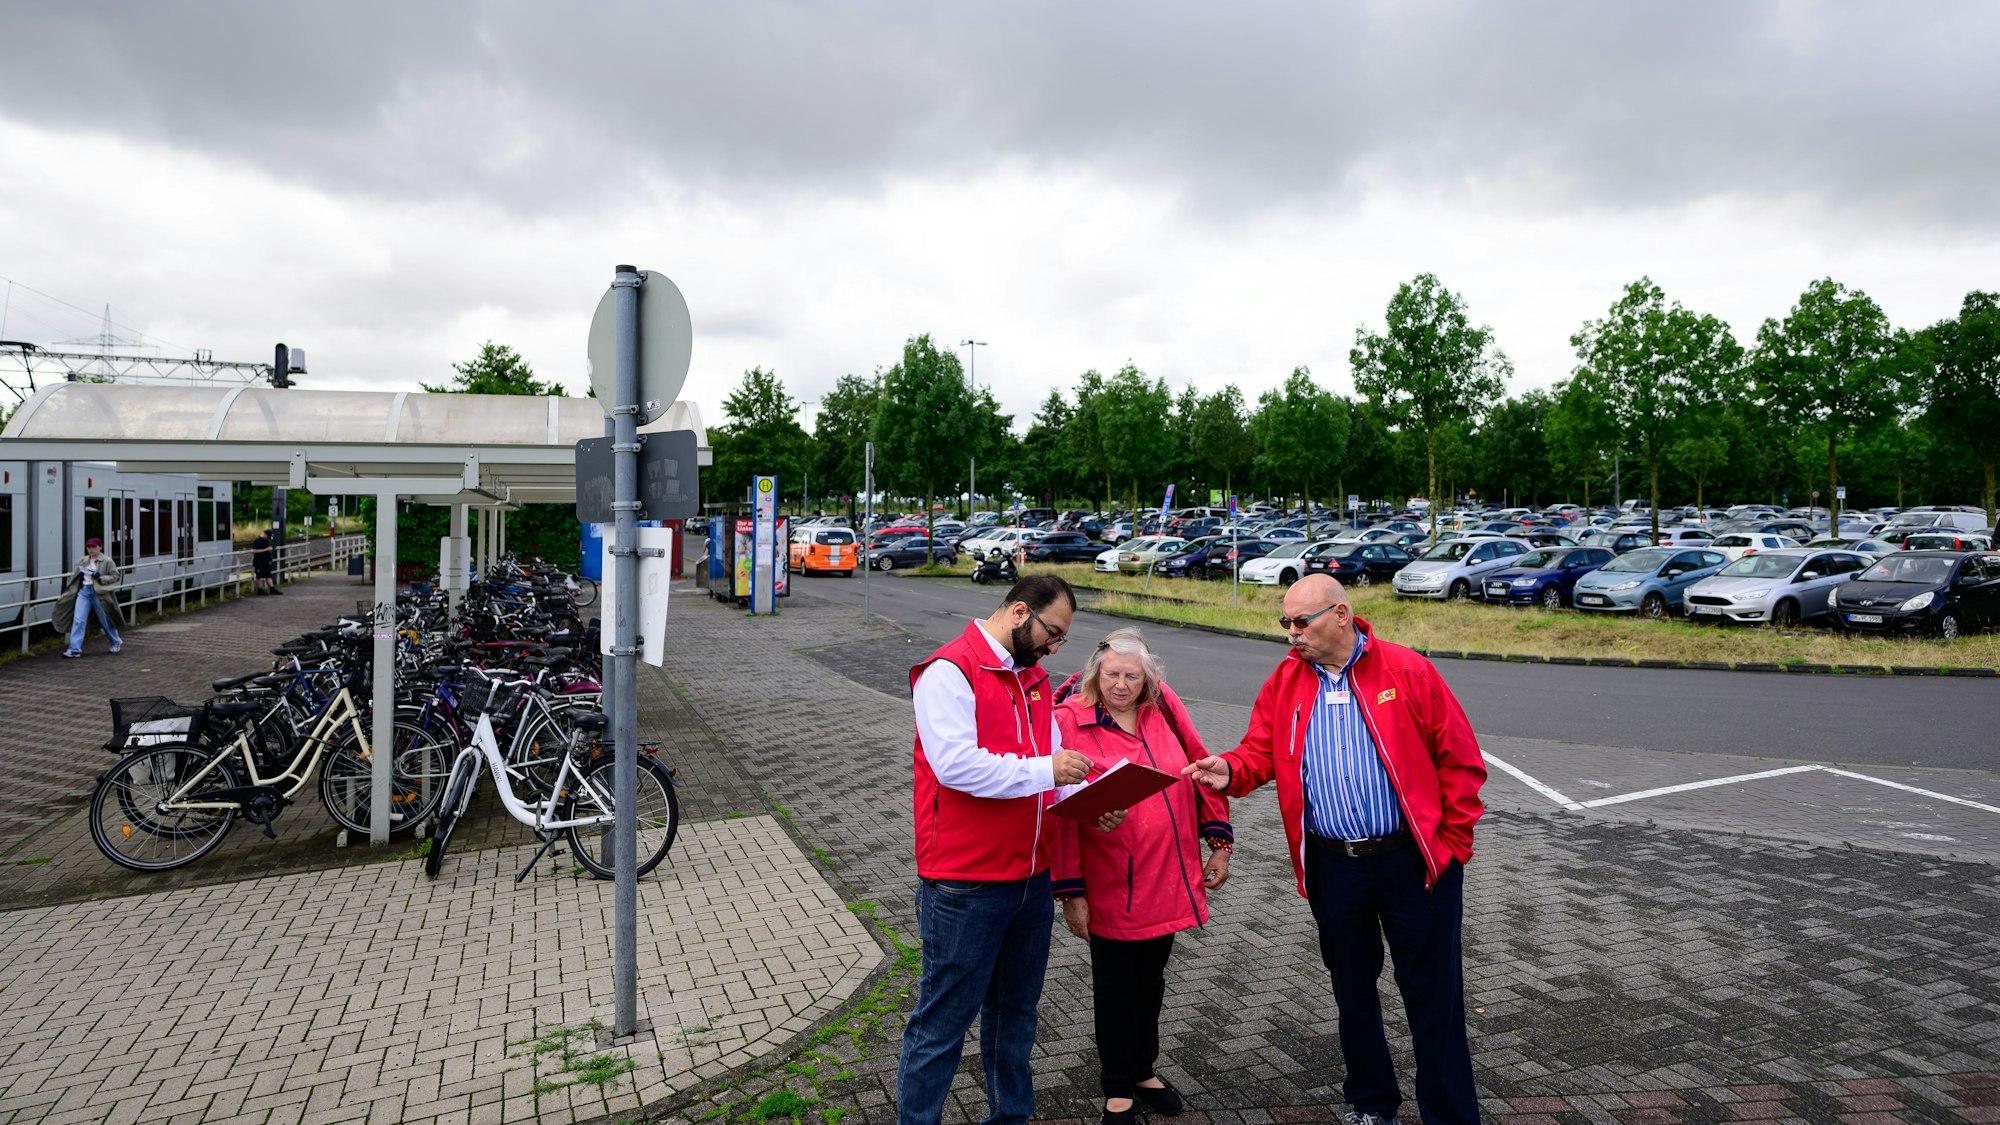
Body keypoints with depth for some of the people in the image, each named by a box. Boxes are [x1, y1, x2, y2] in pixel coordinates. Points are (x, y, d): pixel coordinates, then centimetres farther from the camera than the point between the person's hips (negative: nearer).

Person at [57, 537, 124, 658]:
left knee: (105, 620, 10)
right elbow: (76, 573, 25)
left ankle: (116, 643, 31)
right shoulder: (83, 560, 10)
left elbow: (115, 576, -6)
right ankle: (75, 649, -6)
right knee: (78, 620, -6)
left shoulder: (107, 561, -4)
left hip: (98, 592, -4)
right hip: (83, 591, 4)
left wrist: (100, 577, -19)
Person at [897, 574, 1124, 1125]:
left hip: (1031, 876, 8)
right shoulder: (950, 670, -15)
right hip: (966, 884, -8)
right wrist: (1045, 770, -22)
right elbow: (955, 763, -26)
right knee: (944, 1018, 5)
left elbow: (1053, 759, 15)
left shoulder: (1034, 677, 13)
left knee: (1016, 1008, 21)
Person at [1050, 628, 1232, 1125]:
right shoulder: (1072, 721, -15)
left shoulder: (1162, 707, -1)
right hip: (1111, 889, -4)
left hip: (1168, 880, 5)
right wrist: (1071, 892, -14)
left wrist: (1218, 842, 5)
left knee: (1151, 978, 21)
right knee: (1115, 986, 12)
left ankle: (1143, 1069, 43)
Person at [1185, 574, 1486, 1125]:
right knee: (1352, 989, 18)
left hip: (1413, 857, -3)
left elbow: (1459, 760, -4)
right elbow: (1261, 752, 3)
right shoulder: (1283, 683, 3)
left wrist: (1453, 843, -4)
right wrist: (1231, 771, -19)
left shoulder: (1406, 671, -7)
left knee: (1434, 995, 7)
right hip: (1333, 865, 4)